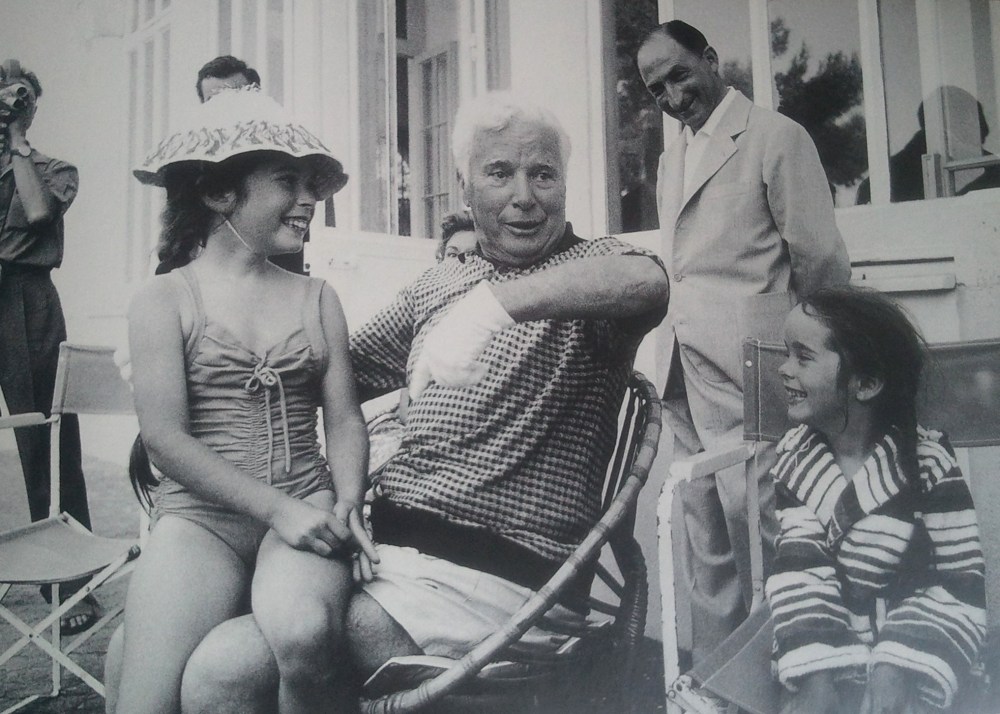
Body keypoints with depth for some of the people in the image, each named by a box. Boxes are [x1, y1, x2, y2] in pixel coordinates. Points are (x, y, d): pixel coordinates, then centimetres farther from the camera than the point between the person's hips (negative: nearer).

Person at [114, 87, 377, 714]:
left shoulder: (317, 299, 14)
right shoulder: (165, 300, 4)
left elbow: (346, 419, 9)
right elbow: (165, 437, -5)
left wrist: (347, 505, -11)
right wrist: (276, 507, -15)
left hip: (304, 513, 2)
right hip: (201, 515, -1)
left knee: (301, 632, -31)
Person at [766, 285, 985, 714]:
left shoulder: (927, 464, -8)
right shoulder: (795, 460, 0)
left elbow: (959, 586, -12)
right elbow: (801, 573, -9)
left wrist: (896, 676, -24)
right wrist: (815, 678, -23)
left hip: (907, 648, -2)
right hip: (826, 647, 3)